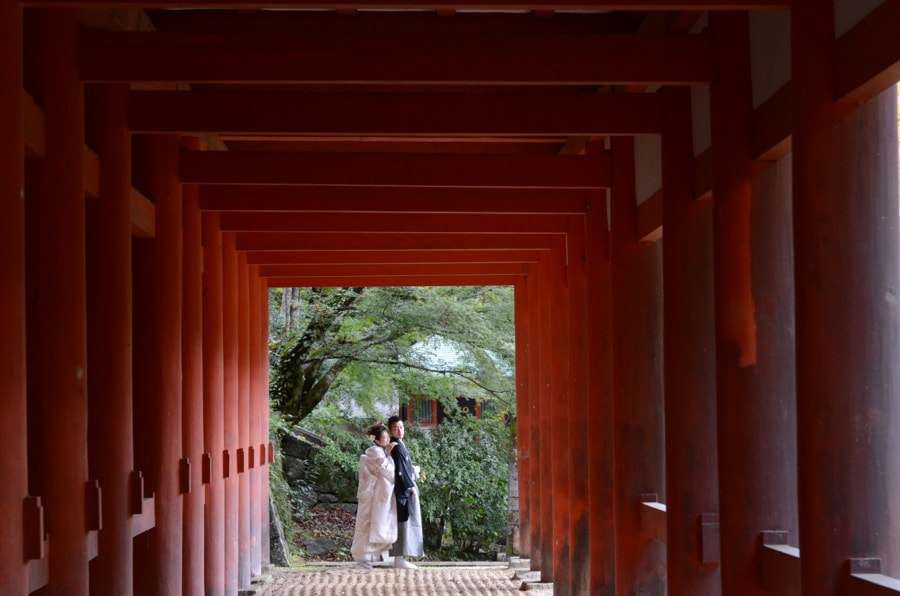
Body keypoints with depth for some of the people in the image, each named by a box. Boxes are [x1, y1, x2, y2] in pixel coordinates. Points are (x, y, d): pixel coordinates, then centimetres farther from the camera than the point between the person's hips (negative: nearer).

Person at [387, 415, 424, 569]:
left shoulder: (399, 445, 13)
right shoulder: (396, 447, -18)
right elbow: (400, 471, -20)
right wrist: (410, 486, -15)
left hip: (405, 488, 10)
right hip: (403, 489, -10)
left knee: (402, 522, 13)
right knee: (404, 522, -7)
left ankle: (399, 557, 18)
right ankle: (400, 558, -5)